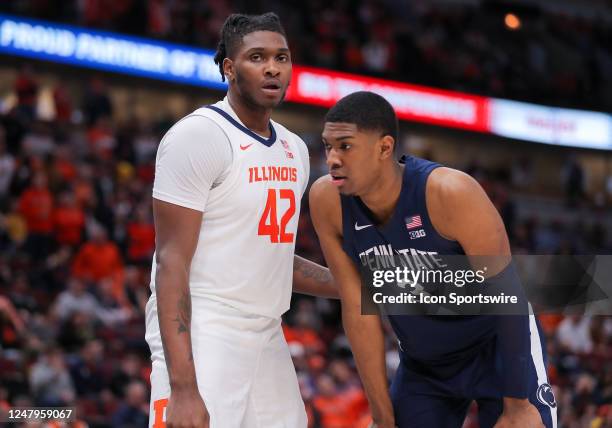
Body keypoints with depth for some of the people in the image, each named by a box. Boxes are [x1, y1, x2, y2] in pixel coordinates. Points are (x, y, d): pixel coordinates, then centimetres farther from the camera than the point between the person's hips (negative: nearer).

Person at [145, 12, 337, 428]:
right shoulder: (198, 136, -11)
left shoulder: (294, 149, 14)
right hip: (202, 337, -8)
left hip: (267, 340, 8)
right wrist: (183, 388, -23)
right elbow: (172, 263, -15)